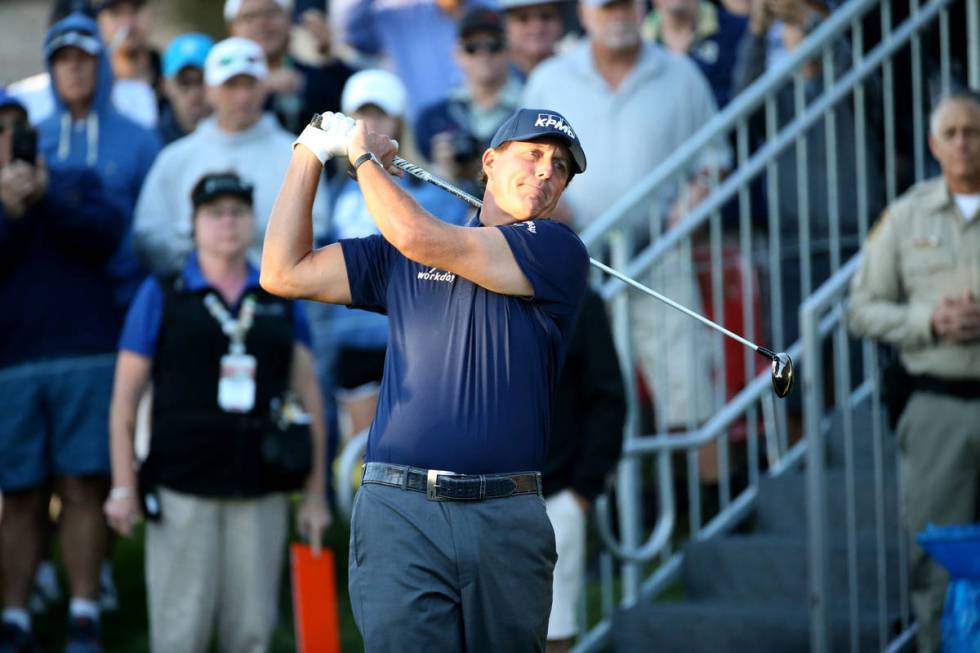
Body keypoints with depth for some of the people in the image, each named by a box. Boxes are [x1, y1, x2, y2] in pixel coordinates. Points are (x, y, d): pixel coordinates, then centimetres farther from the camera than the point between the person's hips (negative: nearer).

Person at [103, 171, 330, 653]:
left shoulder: (282, 300, 12)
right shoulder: (162, 294, 4)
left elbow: (308, 395, 13)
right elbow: (125, 396, 3)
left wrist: (315, 492, 8)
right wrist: (123, 487, -4)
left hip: (261, 494, 3)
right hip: (181, 491, -2)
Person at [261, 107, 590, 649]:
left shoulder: (557, 252, 4)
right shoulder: (400, 256, 17)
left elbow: (419, 238, -7)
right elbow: (285, 273, 16)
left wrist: (364, 156, 9)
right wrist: (310, 154, 16)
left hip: (507, 521, -1)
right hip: (399, 510, 1)